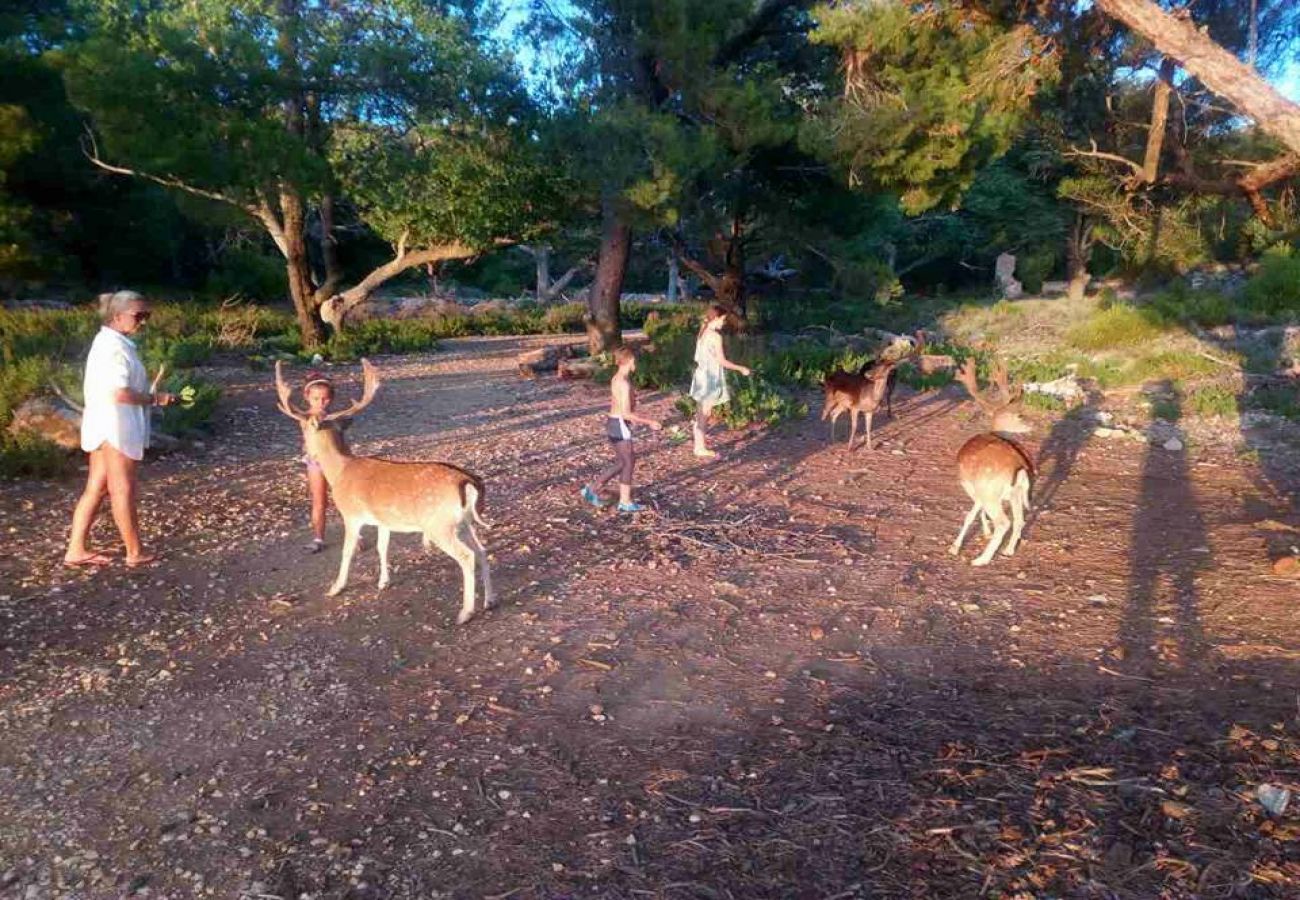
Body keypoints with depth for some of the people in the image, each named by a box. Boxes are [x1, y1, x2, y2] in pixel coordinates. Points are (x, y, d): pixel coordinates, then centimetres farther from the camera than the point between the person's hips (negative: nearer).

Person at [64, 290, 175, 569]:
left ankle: (76, 550, 18)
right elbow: (118, 393, -26)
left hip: (110, 426, 10)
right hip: (115, 427, -10)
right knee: (123, 490, 1)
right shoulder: (113, 346, -18)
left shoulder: (115, 342, 13)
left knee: (96, 488, 13)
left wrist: (150, 394, 6)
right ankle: (135, 552, 13)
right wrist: (155, 398, -16)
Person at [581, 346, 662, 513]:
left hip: (613, 422, 9)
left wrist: (633, 419, 28)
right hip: (620, 425, -9)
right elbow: (626, 413, -23)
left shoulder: (616, 379, 10)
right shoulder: (625, 383, -20)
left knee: (622, 463, 17)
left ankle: (592, 489, 19)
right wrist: (649, 422, -17)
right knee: (628, 463, 2)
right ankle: (625, 502, 10)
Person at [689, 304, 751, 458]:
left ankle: (700, 447, 21)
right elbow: (722, 361, -17)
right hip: (710, 379, -9)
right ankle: (700, 449, 5)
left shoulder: (702, 333, 7)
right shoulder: (716, 336, -18)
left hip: (702, 376, 9)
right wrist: (741, 369, -6)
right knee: (703, 416, -1)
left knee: (702, 415, 14)